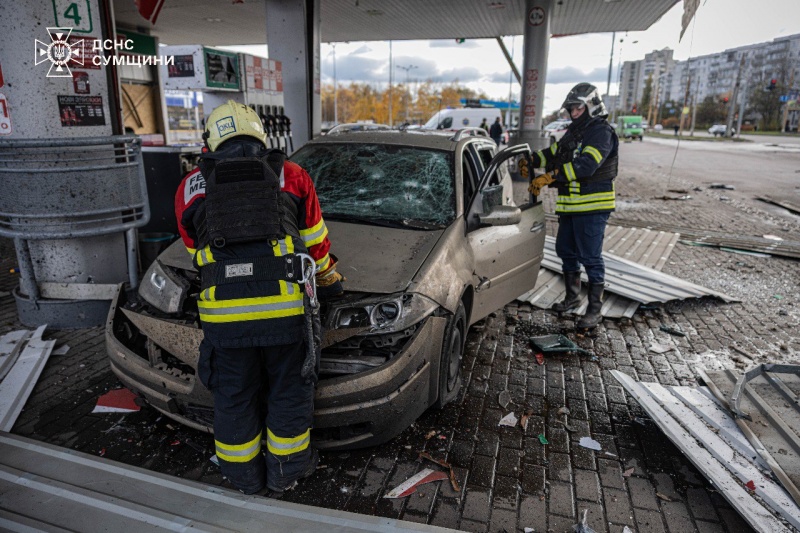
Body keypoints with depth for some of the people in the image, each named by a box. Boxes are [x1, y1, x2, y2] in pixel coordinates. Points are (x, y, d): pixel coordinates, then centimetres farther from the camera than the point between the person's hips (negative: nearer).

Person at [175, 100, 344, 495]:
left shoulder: (190, 188, 13)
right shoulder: (291, 176, 11)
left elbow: (197, 252, 21)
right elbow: (317, 244, 17)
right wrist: (329, 280, 34)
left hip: (223, 312, 1)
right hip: (285, 307, 0)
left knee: (233, 398, 20)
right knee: (289, 392, 19)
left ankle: (244, 476, 38)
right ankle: (286, 471, 36)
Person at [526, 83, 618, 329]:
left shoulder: (602, 132, -13)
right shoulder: (574, 132, 18)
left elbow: (586, 165, -26)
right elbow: (553, 153, 14)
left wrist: (551, 176, -31)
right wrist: (532, 159, -5)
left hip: (593, 206, -9)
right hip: (570, 205, 9)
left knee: (590, 257, -4)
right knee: (566, 251, 17)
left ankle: (595, 309, 7)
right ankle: (572, 296, 34)